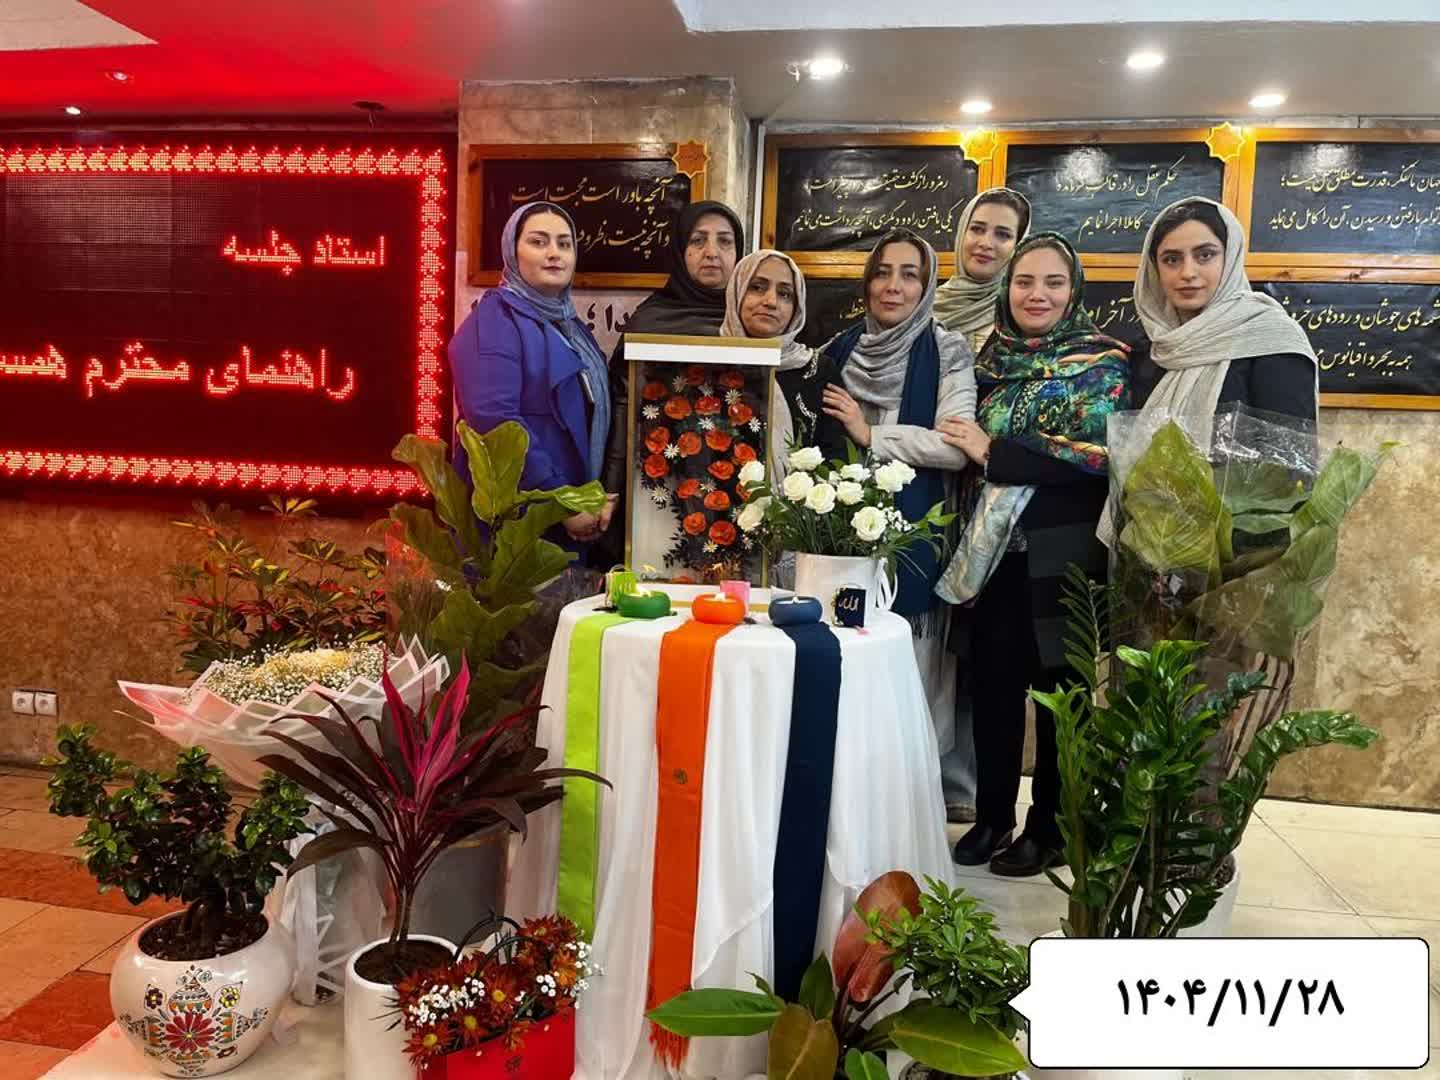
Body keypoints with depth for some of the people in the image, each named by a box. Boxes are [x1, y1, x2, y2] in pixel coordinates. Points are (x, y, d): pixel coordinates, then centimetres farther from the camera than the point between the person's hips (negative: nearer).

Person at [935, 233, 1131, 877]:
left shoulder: (1102, 363, -4)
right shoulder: (993, 358, 10)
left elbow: (1099, 455, -17)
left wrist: (994, 452, -15)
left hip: (1062, 555, -4)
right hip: (993, 550, 4)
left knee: (1056, 690, 5)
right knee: (992, 684, 8)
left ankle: (1049, 828, 20)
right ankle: (992, 816, 24)